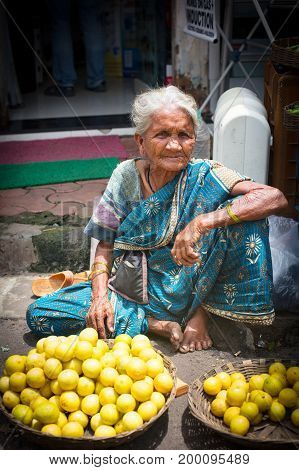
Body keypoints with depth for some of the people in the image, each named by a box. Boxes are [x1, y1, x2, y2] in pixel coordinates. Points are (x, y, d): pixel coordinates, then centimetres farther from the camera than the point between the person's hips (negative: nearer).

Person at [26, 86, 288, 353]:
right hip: (130, 289, 3)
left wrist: (201, 223, -36)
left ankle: (199, 312, -7)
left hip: (183, 291, -3)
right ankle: (156, 324, -10)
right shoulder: (127, 176, -4)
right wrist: (100, 296, -15)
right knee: (38, 315, -14)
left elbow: (275, 198, -26)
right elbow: (106, 244, 3)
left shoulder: (205, 176, -11)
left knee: (242, 210, -23)